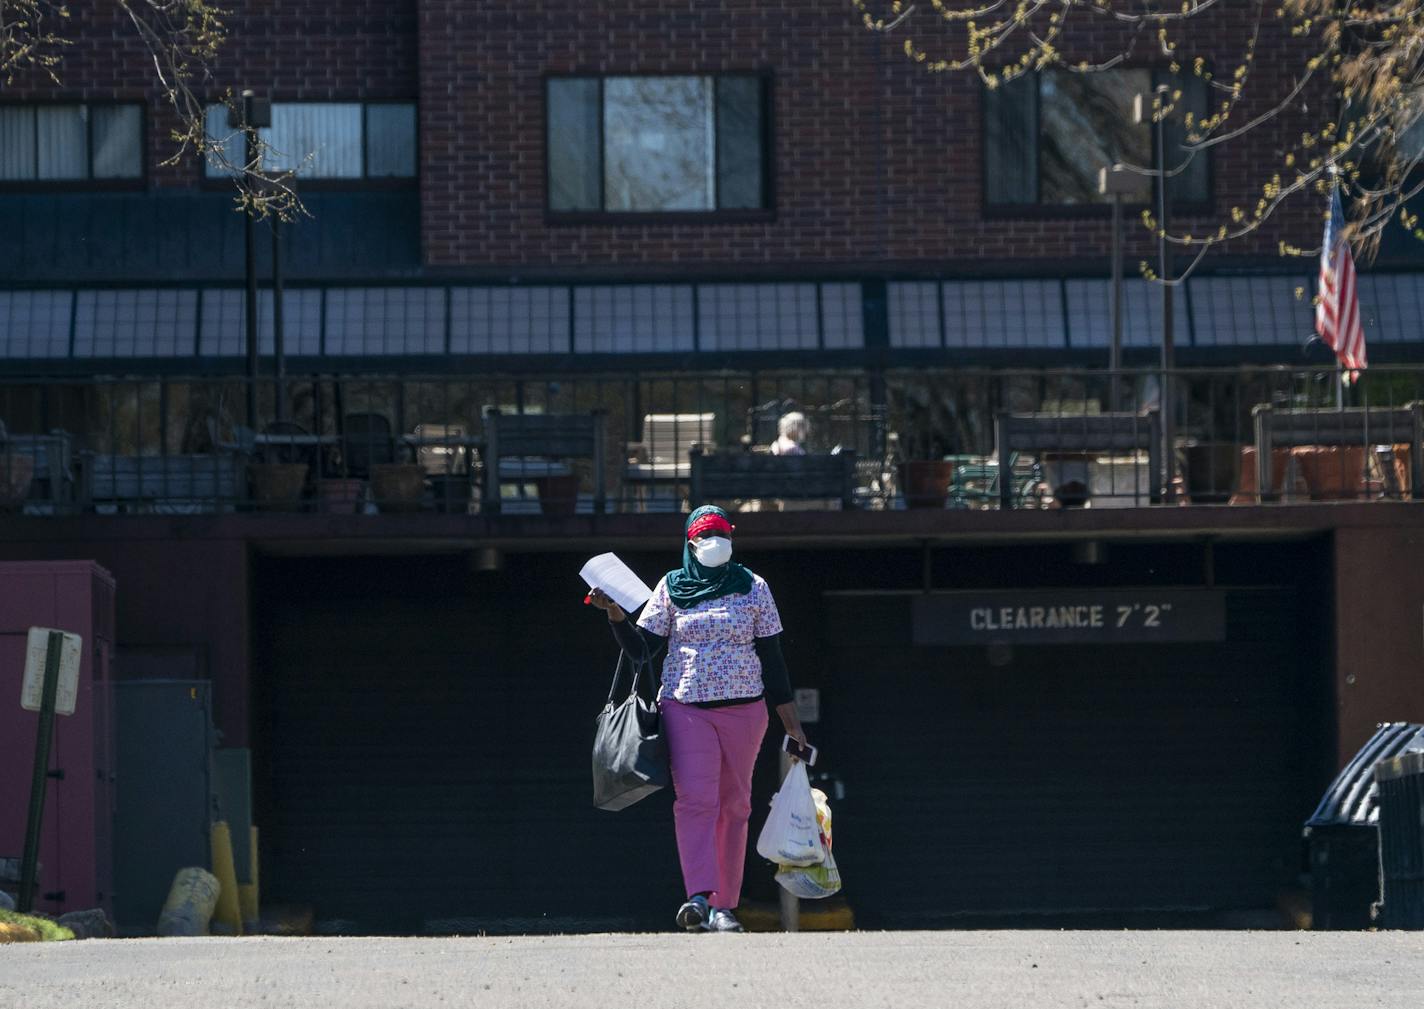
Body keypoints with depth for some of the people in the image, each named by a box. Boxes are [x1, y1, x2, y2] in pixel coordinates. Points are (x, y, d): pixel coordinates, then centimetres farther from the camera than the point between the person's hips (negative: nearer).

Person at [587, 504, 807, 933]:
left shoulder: (752, 588, 8)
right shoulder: (671, 588, 7)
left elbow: (771, 657, 9)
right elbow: (640, 649, 6)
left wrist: (790, 721, 8)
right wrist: (617, 616, -13)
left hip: (743, 709, 1)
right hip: (685, 706, -1)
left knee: (734, 805, 2)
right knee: (695, 799, -16)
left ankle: (725, 906, 6)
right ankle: (699, 898, -26)